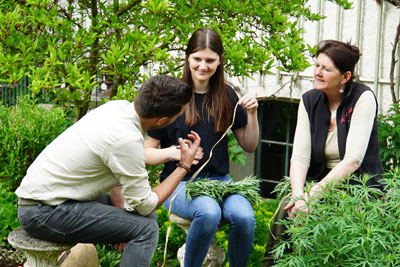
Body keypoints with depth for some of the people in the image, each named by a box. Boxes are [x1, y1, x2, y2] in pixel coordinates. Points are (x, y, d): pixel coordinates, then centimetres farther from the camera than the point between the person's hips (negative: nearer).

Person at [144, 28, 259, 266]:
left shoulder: (227, 96, 9)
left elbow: (249, 146, 16)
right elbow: (146, 152, -2)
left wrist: (252, 114, -1)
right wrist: (173, 152, -23)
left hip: (219, 179, 3)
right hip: (180, 182, -3)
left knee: (244, 216, -28)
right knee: (208, 212, -36)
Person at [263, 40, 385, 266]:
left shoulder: (363, 97, -10)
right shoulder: (310, 101, 4)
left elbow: (353, 160, -19)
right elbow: (300, 156, -5)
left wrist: (312, 195, -26)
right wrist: (298, 194, -24)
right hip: (323, 186, 4)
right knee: (286, 209, -23)